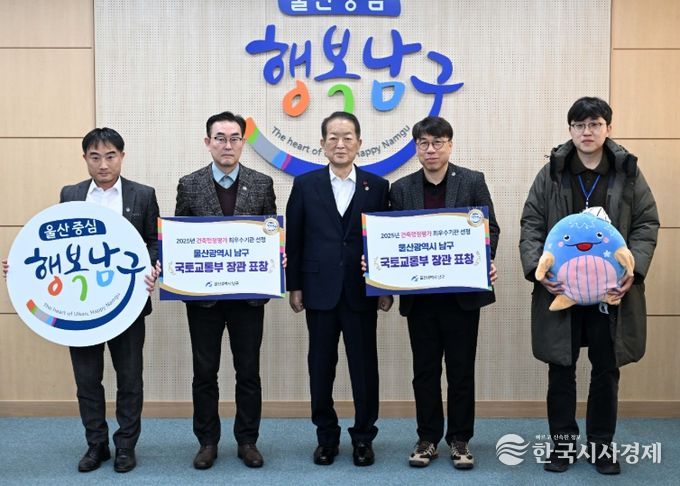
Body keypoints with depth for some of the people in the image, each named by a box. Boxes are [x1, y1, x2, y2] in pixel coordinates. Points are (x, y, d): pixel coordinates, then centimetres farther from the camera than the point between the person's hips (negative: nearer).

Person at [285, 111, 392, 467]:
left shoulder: (377, 186, 3)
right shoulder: (305, 184, 4)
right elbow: (293, 239, 4)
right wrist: (294, 286, 0)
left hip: (362, 292, 0)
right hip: (320, 291, 1)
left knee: (364, 367, 5)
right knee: (321, 367, 9)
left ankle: (363, 437, 20)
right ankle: (326, 436, 23)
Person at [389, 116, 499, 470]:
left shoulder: (472, 181, 1)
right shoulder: (401, 189, 7)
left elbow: (490, 228, 0)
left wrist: (486, 262, -18)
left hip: (462, 292, -2)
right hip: (419, 294, 2)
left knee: (461, 370, 7)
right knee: (425, 370, 10)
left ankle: (460, 439, 20)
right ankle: (428, 438, 23)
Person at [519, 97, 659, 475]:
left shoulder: (629, 173, 2)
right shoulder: (551, 174, 2)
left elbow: (647, 225, 2)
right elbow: (531, 226, 0)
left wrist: (633, 270, -14)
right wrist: (537, 269, -15)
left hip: (611, 289, 0)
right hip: (561, 288, 0)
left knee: (607, 369, 10)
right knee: (561, 369, 8)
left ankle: (602, 445, 24)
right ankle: (563, 442, 22)